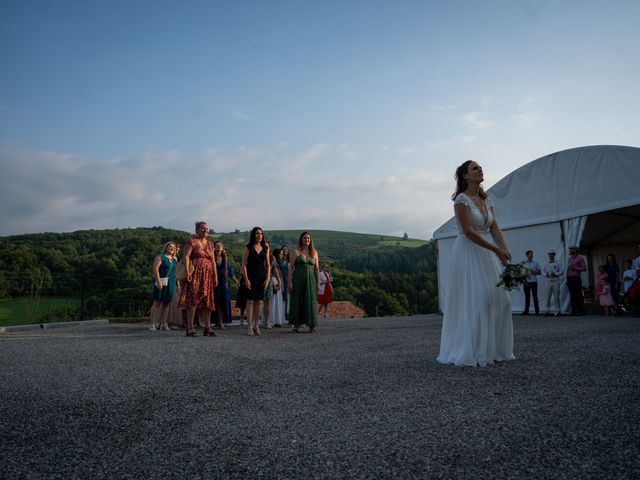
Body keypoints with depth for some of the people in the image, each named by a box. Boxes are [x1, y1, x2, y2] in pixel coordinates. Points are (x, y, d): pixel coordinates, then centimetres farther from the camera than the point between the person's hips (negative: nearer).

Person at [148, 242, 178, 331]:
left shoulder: (174, 260, 18)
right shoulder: (160, 257, -1)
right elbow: (155, 269, -11)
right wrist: (158, 281, -20)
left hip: (171, 284, 6)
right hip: (161, 283, -6)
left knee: (167, 303, 5)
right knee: (157, 302, -8)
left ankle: (164, 324, 9)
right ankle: (152, 324, -7)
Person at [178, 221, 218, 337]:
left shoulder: (210, 244, 18)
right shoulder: (191, 241, 0)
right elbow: (186, 257, -9)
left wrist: (215, 276, 11)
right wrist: (187, 272, -19)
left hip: (208, 276, 6)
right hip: (195, 274, -6)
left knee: (207, 301, 5)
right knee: (193, 300, -9)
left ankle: (207, 328, 10)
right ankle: (190, 328, -6)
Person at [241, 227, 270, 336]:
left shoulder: (265, 248, 10)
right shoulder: (248, 248, -1)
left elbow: (268, 265, 11)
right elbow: (244, 264, -5)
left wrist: (267, 278, 1)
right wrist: (246, 279, -13)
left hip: (262, 278, 4)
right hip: (251, 277, -4)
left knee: (259, 301, 3)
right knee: (250, 300, -5)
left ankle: (256, 325, 11)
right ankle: (250, 326, -2)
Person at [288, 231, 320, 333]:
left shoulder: (314, 252, 9)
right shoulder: (296, 252, 2)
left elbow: (316, 269, 11)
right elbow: (291, 268, -1)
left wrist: (318, 283, 5)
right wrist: (290, 282, -9)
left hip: (310, 280, 2)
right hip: (298, 279, -2)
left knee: (310, 302, 0)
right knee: (297, 301, 2)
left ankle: (312, 326, 5)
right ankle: (297, 324, 11)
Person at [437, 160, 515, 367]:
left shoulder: (487, 200, 11)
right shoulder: (461, 199, -11)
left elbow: (495, 229, 3)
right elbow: (469, 232, -19)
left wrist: (505, 250, -12)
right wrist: (496, 249, -20)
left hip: (487, 255, 8)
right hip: (468, 254, -7)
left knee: (497, 300, 6)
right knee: (471, 302, -7)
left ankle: (493, 349, 18)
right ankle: (471, 352, 3)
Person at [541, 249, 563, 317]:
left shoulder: (558, 263, 8)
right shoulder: (545, 264, 14)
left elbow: (561, 272, 1)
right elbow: (543, 272, 10)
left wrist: (555, 274, -14)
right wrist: (546, 274, -11)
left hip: (556, 281, -1)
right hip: (548, 281, 1)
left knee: (557, 297, -1)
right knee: (547, 297, -2)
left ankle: (557, 310, 6)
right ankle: (547, 310, 0)